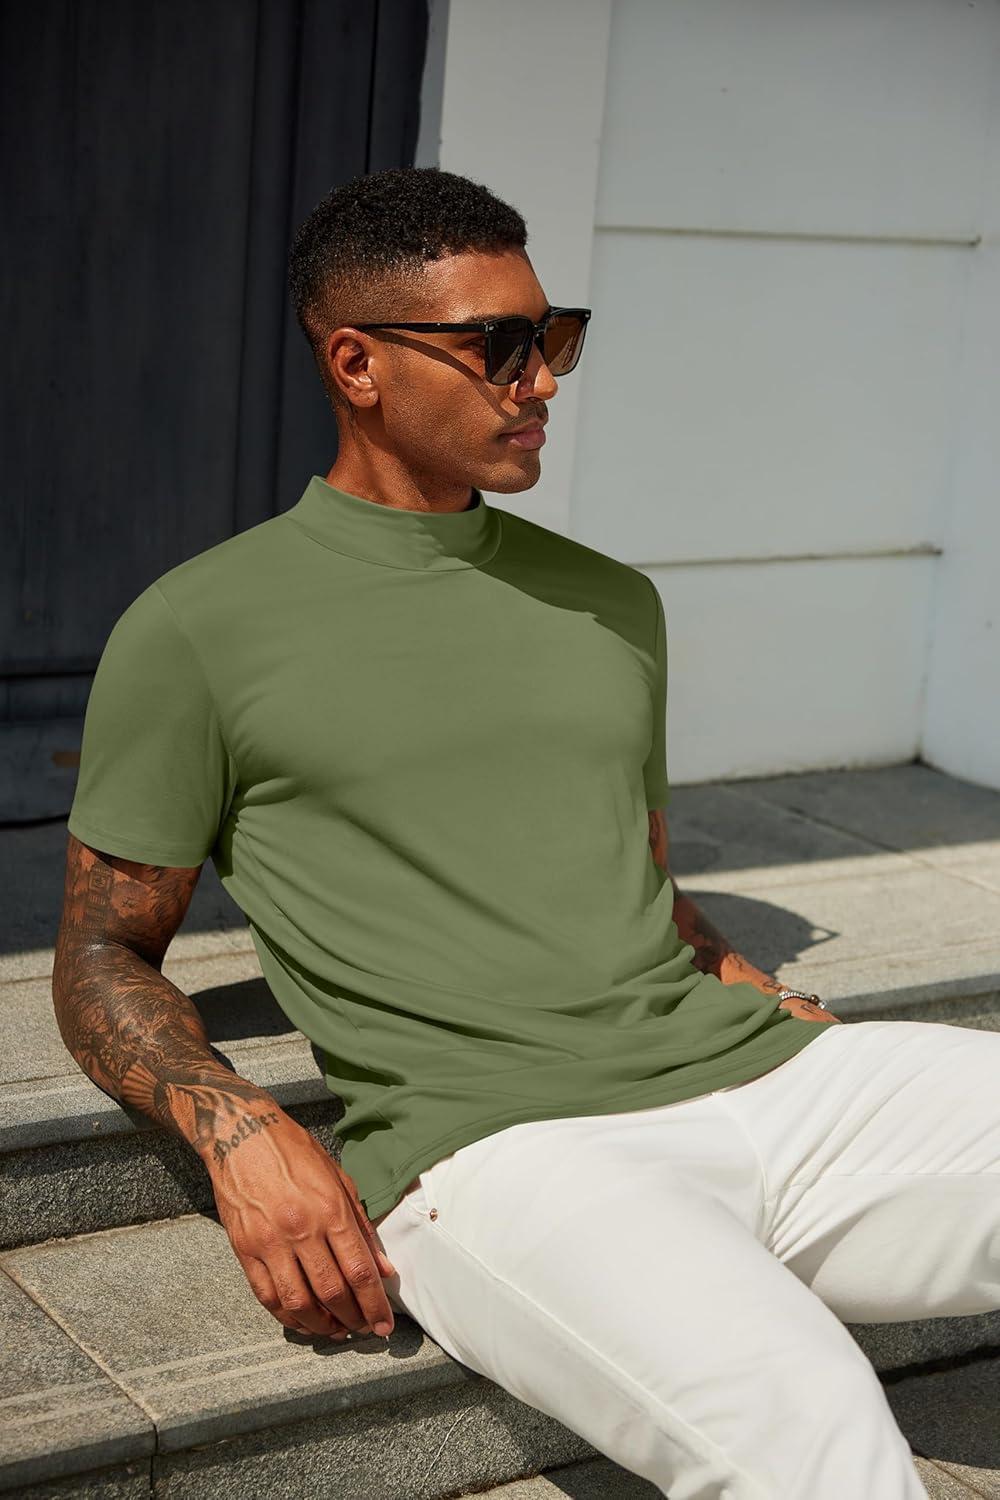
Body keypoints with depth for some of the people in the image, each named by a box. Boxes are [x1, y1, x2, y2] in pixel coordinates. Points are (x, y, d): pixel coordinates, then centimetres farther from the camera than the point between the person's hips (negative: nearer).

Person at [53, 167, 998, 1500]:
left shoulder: (613, 603, 22)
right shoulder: (199, 631, 6)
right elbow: (105, 957, 10)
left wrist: (782, 1011, 9)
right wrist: (240, 1132, -11)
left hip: (755, 1071, 6)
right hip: (493, 1143, -5)